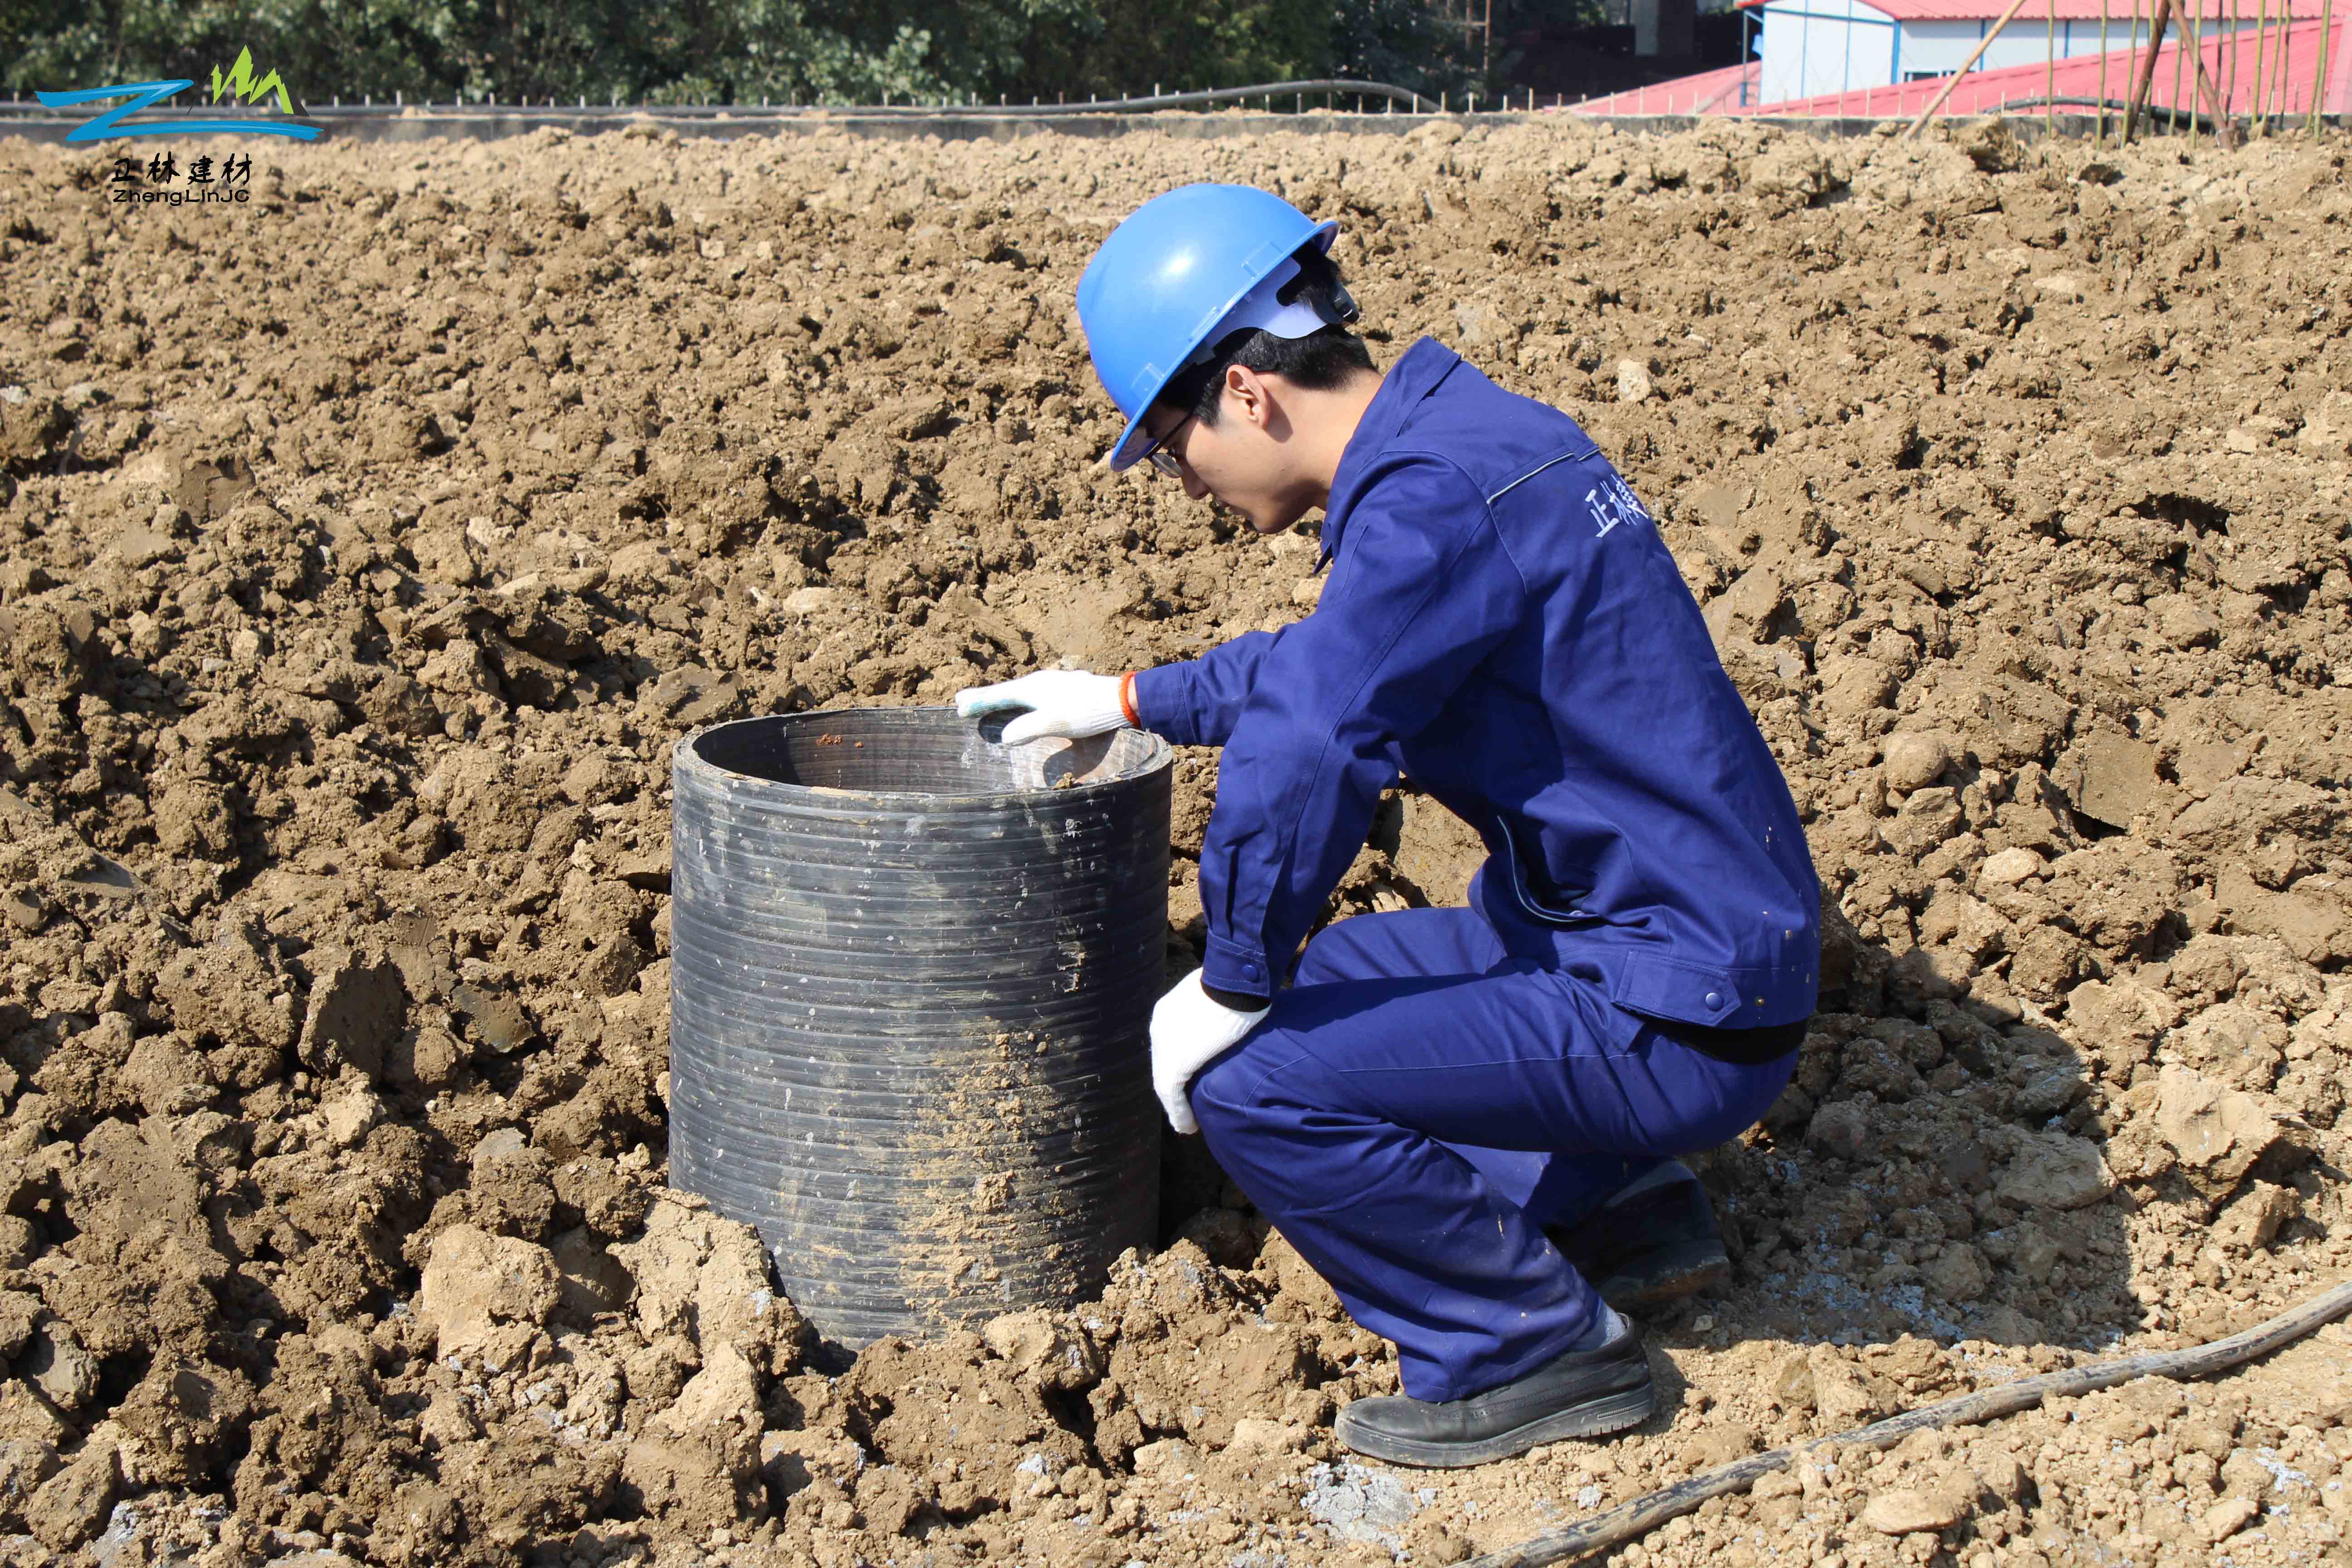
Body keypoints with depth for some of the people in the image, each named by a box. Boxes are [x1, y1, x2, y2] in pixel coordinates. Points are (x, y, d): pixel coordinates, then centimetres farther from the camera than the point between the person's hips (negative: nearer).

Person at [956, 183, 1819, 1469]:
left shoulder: (1432, 498, -22)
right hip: (1699, 942, 10)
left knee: (1250, 1081, -17)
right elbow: (1338, 656, 26)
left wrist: (1230, 987, -15)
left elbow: (1305, 756, -29)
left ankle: (1535, 1350, 0)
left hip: (1672, 1023, -10)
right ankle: (1623, 1212, 21)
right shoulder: (1468, 435, 9)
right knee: (1312, 988, 23)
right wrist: (1128, 703, 31)